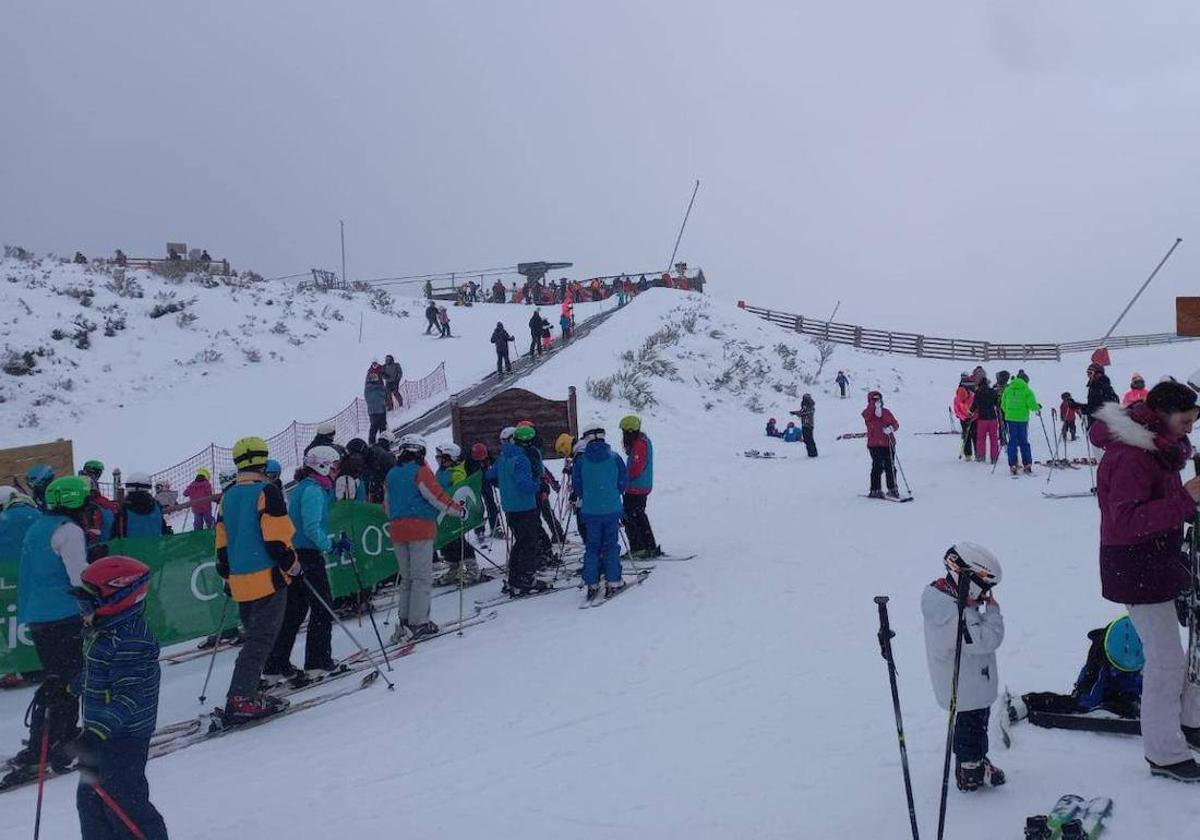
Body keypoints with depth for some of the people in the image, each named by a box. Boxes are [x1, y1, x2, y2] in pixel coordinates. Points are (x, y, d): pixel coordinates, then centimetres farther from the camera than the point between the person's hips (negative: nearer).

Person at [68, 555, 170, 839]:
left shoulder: (131, 642, -26)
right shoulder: (100, 632, 7)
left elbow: (129, 696, -30)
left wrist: (97, 732, -37)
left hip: (125, 736, -10)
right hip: (99, 731, 10)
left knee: (124, 804, -1)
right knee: (89, 798, 18)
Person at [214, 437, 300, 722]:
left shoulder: (228, 496, 13)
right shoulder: (267, 491, -10)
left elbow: (222, 541, 15)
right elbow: (277, 537, -16)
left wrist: (228, 575, 23)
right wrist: (292, 565, -3)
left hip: (240, 580, 8)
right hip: (268, 576, -8)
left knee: (254, 637, 18)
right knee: (261, 639, -6)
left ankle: (247, 693, 18)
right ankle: (240, 699, -12)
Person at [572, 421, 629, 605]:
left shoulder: (580, 460, -6)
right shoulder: (614, 457, -5)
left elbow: (576, 487, 0)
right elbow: (624, 483, 1)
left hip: (590, 512, 0)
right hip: (612, 509, 0)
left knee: (592, 547, 9)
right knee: (611, 546, 10)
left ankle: (592, 585, 10)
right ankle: (613, 583, 12)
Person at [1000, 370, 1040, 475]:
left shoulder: (1007, 389, 5)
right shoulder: (1026, 390, -7)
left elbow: (1003, 405, 10)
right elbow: (1032, 404, -12)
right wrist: (1037, 409, 9)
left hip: (1010, 419, 2)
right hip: (1022, 419, -2)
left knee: (1012, 442, 6)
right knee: (1024, 442, 8)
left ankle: (1012, 466, 3)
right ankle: (1027, 465, 9)